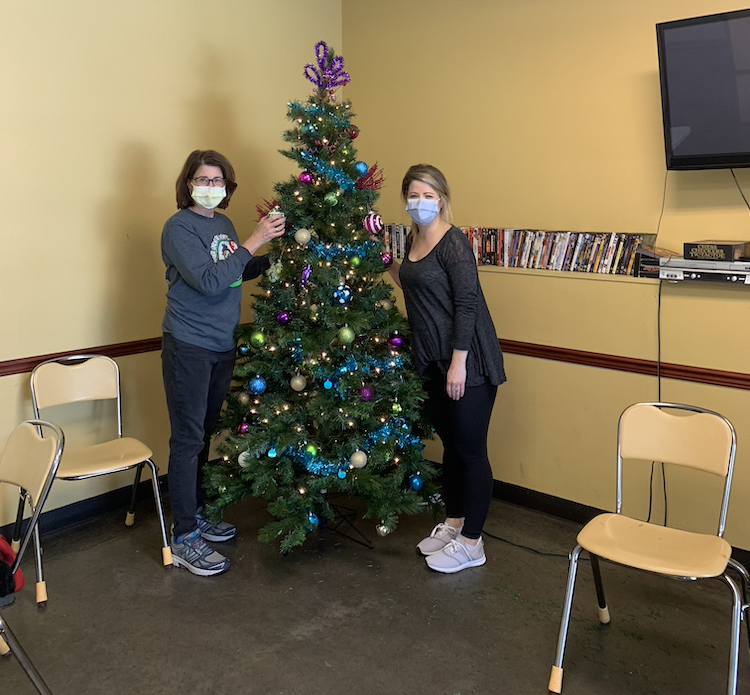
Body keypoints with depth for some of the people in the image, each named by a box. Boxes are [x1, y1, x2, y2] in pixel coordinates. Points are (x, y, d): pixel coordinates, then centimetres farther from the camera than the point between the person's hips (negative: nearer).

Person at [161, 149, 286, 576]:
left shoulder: (224, 224, 10)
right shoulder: (180, 227, -12)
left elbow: (240, 273, 20)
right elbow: (209, 281, -24)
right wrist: (253, 242, -23)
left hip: (222, 346, 8)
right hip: (188, 347, -7)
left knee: (205, 434, 16)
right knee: (188, 440, -3)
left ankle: (196, 516, 30)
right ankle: (185, 540, 5)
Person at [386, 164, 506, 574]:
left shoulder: (454, 243, -14)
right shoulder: (413, 240, 11)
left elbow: (467, 304, -18)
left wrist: (459, 362, -21)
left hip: (467, 361, -8)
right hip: (431, 362, 9)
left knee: (470, 450, 1)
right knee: (450, 443, 18)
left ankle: (471, 544, 14)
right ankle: (452, 524, 33)